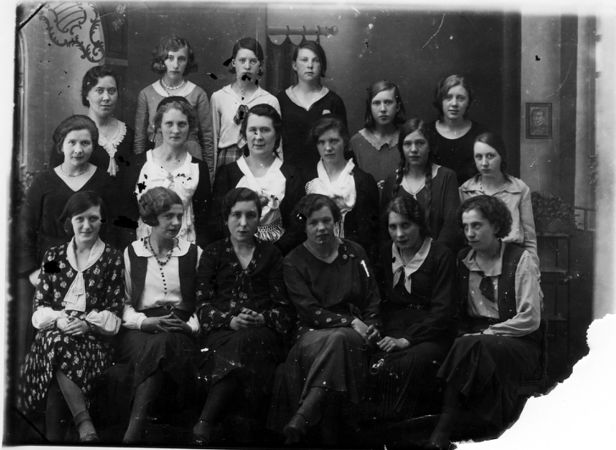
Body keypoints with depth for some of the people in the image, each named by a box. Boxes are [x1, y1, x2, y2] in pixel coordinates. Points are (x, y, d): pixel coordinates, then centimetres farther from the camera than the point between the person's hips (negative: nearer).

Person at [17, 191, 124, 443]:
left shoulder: (112, 259, 8)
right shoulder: (53, 256, 15)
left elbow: (114, 314, 3)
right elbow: (39, 307, 9)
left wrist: (88, 323, -15)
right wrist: (58, 320, -11)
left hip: (93, 339, -2)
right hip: (54, 331, 2)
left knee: (58, 347, -33)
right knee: (56, 340, -33)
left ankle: (55, 434, -30)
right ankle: (83, 421, -34)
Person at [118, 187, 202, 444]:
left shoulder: (193, 253, 16)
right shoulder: (131, 253, 14)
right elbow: (122, 303, 11)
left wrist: (191, 325, -6)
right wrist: (145, 321, -8)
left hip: (180, 331, 0)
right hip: (141, 330, 0)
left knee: (162, 346, -37)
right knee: (156, 347, -37)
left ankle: (134, 430, -43)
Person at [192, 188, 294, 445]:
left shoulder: (270, 254, 20)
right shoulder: (213, 253, 19)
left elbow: (283, 307, 12)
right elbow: (203, 305, 8)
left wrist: (262, 318, -10)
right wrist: (230, 319, -11)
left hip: (263, 331, 0)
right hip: (222, 331, 0)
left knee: (245, 343, -37)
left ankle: (205, 424, -40)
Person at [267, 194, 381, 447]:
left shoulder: (354, 253, 13)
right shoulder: (293, 262, 4)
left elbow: (373, 299, 14)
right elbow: (309, 311, -6)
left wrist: (371, 327, -7)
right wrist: (351, 321, -16)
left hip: (354, 333, 1)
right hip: (313, 333, -1)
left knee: (337, 340, -36)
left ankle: (301, 420, -44)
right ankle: (329, 437, -39)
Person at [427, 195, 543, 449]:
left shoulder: (520, 259, -4)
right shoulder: (463, 260, 12)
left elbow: (530, 320, -10)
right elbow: (459, 314, 15)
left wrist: (483, 334, -13)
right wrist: (466, 334, -6)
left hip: (518, 344, -4)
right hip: (474, 337, 4)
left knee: (471, 348, -34)